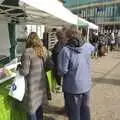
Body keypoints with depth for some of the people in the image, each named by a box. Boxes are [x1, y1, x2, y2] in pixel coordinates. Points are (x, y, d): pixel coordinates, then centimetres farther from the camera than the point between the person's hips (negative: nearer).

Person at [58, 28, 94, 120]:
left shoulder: (66, 50, -19)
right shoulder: (87, 47, -3)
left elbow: (62, 71, -19)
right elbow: (93, 47, 23)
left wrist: (60, 72, 3)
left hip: (73, 87, -5)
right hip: (87, 85, 5)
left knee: (74, 112, 13)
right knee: (85, 109, 23)